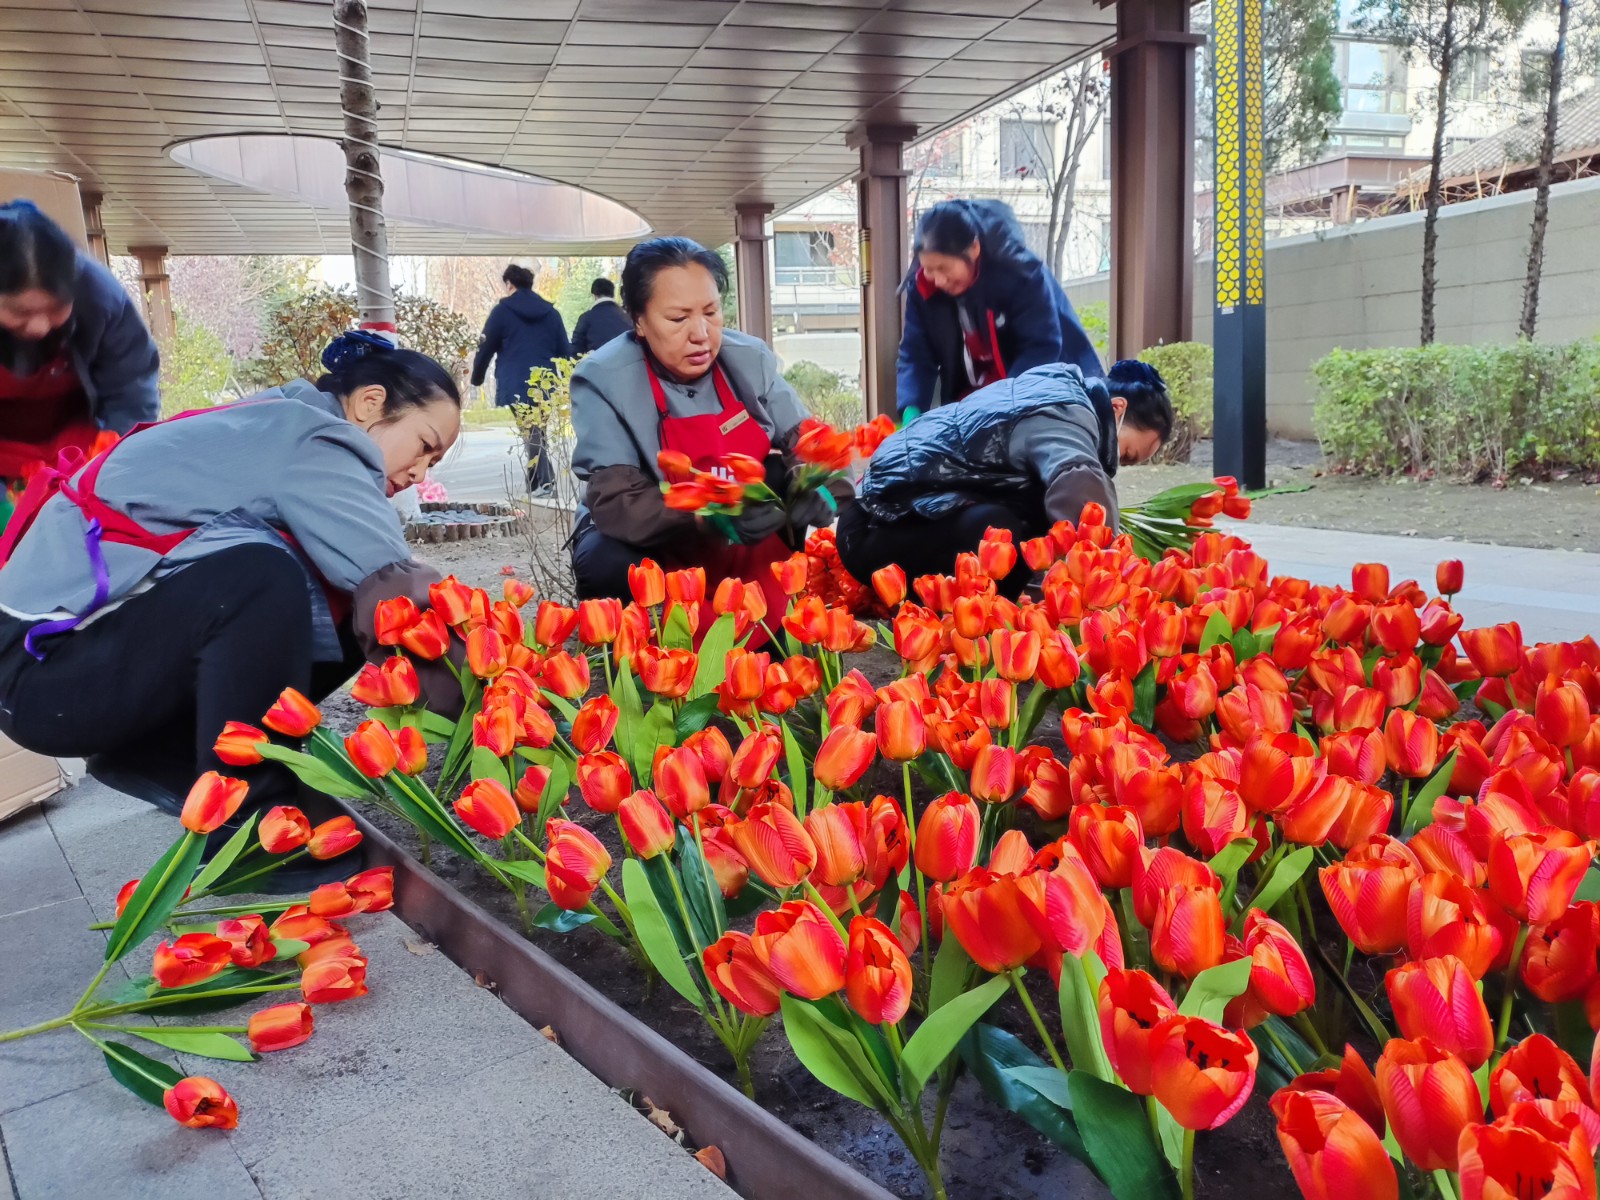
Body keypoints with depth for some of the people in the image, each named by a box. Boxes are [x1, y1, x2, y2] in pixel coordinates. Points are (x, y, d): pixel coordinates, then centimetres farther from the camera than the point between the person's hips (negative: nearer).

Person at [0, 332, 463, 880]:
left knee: (340, 611, -1)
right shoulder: (310, 443, -18)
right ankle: (245, 828, -18)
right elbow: (400, 595, -28)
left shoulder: (277, 431, 11)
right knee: (264, 582, -33)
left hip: (121, 636, 10)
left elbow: (372, 598, 4)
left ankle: (165, 758, 7)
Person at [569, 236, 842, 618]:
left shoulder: (750, 358, -5)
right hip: (655, 545, -4)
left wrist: (817, 490, -30)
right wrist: (712, 517, -45)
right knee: (604, 561, -35)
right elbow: (616, 502, -28)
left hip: (752, 549, 4)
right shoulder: (604, 379, -18)